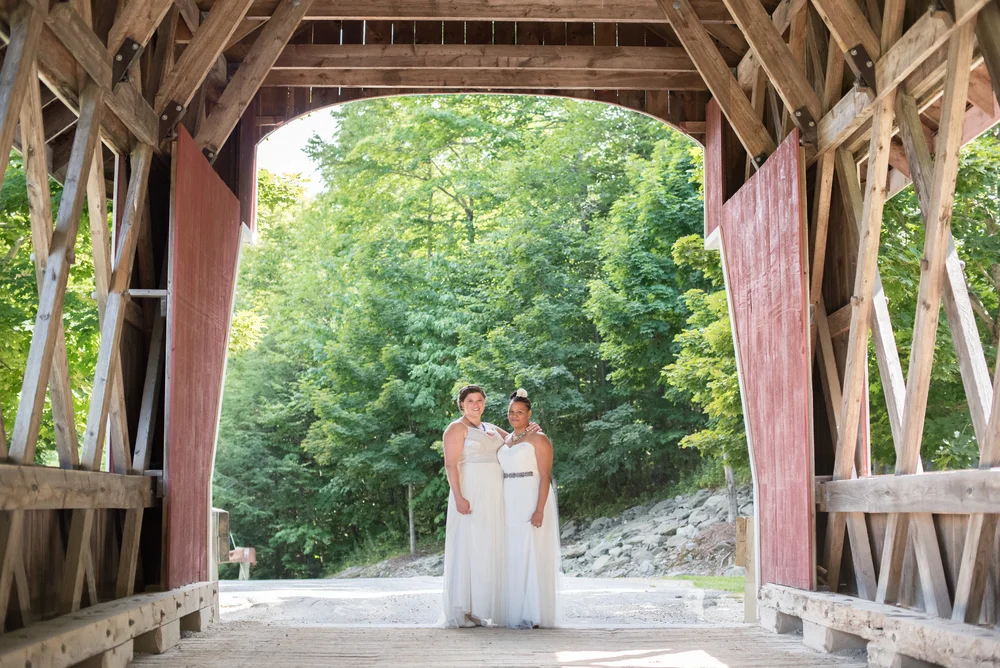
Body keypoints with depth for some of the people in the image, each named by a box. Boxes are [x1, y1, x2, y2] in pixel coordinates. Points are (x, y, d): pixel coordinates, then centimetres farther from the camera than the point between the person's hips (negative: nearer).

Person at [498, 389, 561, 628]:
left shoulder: (538, 439, -6)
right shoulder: (505, 441, 16)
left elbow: (545, 477, -13)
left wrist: (540, 510, -22)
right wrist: (499, 509, 9)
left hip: (532, 503, -7)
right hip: (510, 506, 7)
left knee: (532, 556, -7)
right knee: (514, 558, 6)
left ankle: (534, 615, -4)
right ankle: (518, 613, 11)